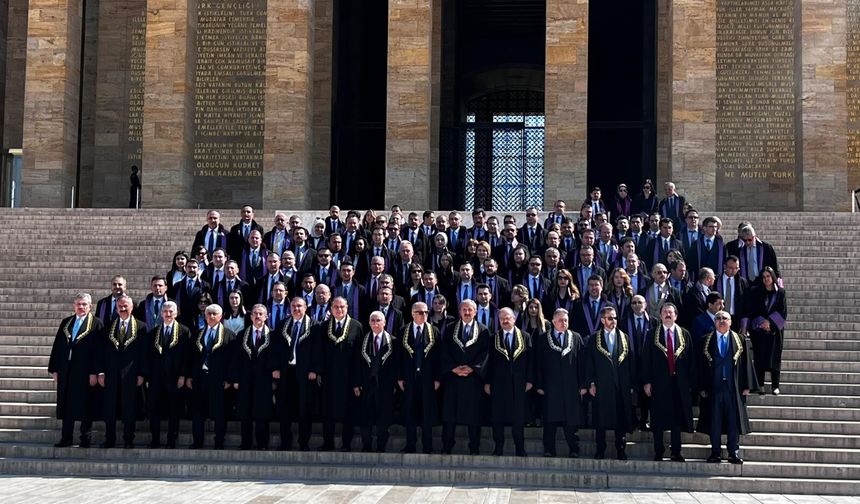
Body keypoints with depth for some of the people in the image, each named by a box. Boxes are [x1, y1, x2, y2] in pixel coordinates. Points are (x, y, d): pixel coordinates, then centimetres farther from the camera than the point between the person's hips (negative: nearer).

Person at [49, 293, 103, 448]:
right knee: (66, 405, 8)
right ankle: (66, 438, 14)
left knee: (85, 406, 0)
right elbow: (57, 346, 13)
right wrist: (54, 369, 6)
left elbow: (97, 349, -8)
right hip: (65, 370, 5)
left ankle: (85, 439, 8)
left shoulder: (96, 324, -2)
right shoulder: (65, 322, 13)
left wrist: (94, 372, -14)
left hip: (84, 371, -5)